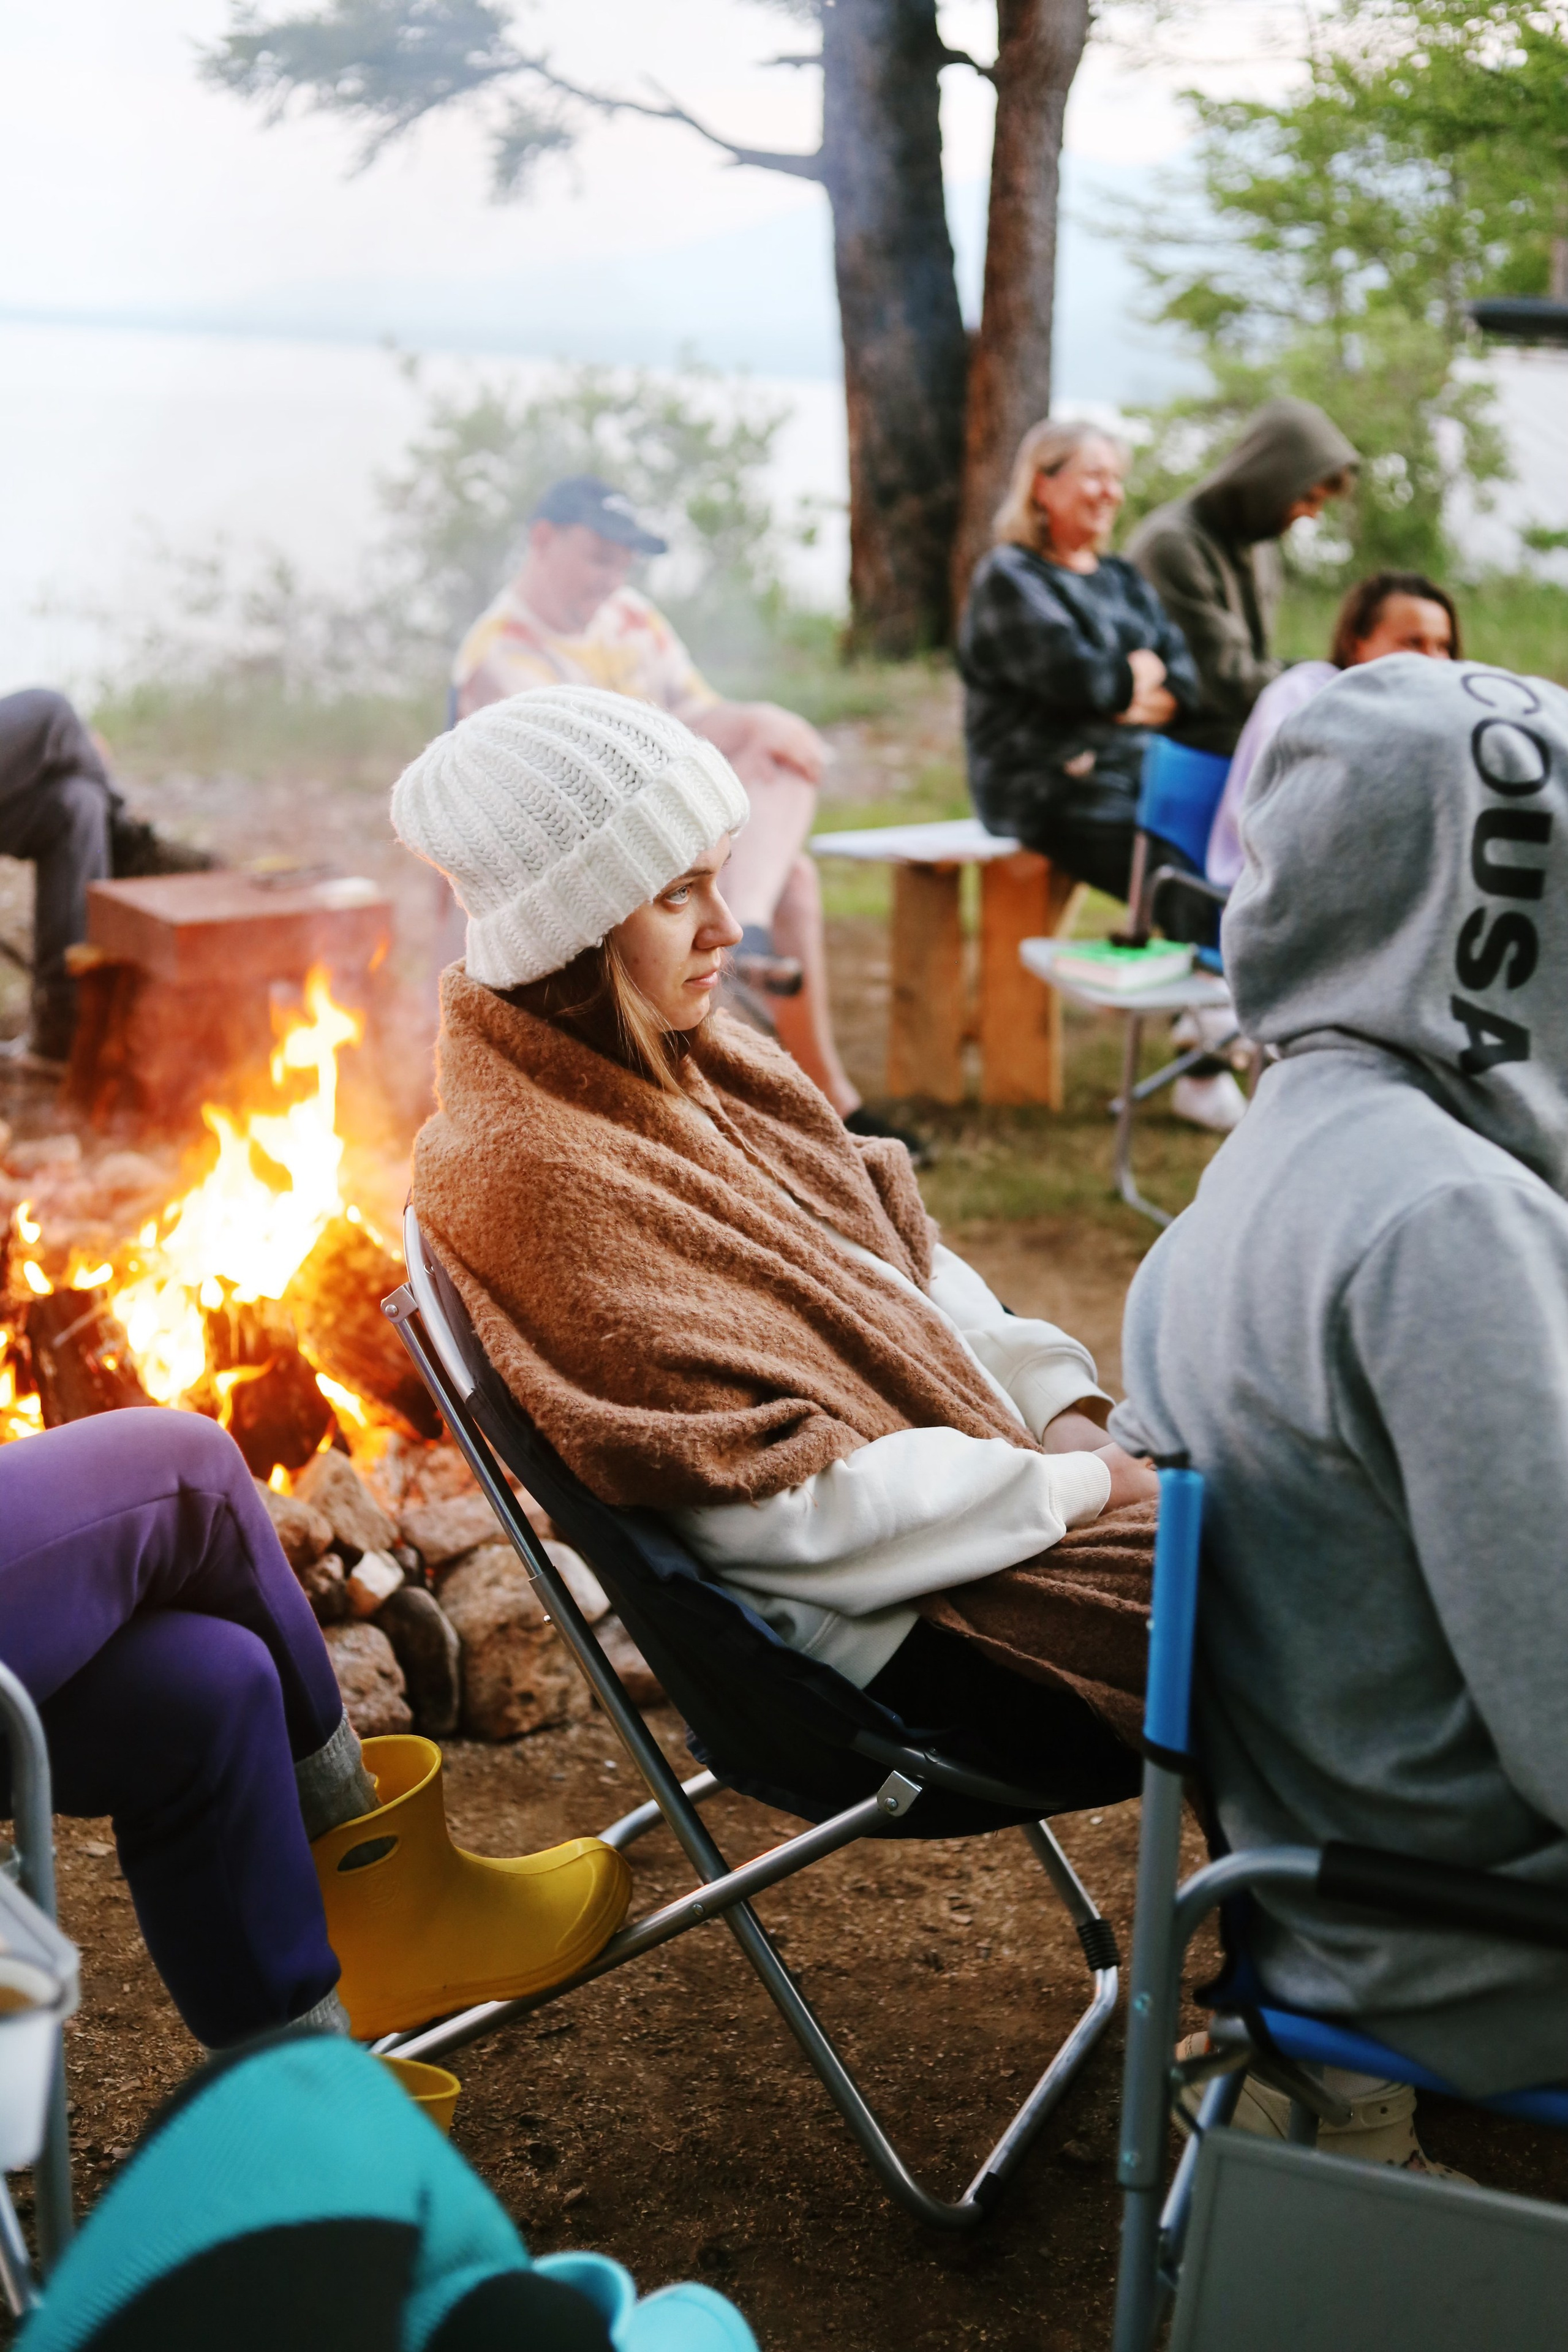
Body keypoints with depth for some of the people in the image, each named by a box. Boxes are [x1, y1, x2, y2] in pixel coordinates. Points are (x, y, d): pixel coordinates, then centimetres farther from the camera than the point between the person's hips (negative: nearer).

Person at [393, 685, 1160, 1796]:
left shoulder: (694, 1057, 8)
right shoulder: (528, 1171, -20)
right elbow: (778, 1501, -21)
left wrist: (1066, 1413, -2)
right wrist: (1079, 1486, -15)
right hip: (895, 1620, -9)